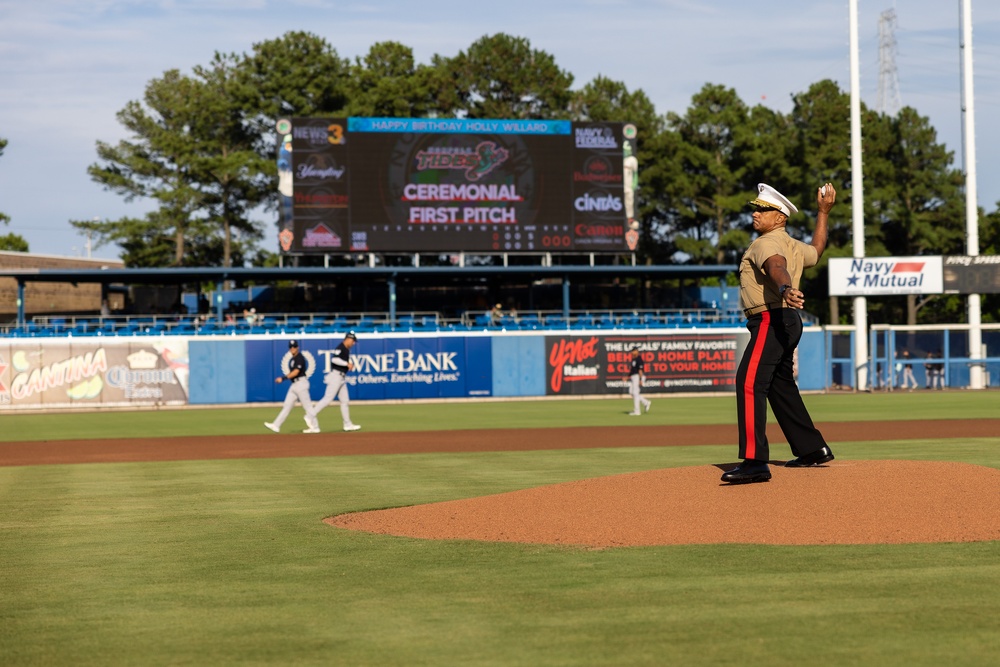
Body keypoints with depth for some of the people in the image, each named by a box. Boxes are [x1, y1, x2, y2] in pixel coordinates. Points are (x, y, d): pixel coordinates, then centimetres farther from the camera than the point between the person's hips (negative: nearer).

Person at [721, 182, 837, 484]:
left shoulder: (767, 243, -9)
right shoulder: (793, 246, 19)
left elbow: (777, 266, -32)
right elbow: (816, 251, 41)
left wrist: (785, 288, -53)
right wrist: (823, 213, 45)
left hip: (772, 321, -11)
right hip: (788, 322, 11)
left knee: (749, 383, -21)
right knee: (781, 386, 24)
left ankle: (754, 461, -33)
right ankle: (812, 449, 32)